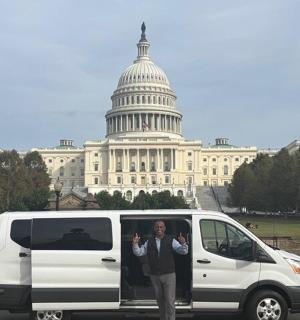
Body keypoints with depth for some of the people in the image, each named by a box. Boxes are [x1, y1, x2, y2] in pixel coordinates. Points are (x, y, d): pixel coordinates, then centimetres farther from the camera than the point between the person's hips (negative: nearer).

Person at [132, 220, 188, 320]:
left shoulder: (171, 241, -2)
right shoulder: (149, 242, 6)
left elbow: (184, 251, -9)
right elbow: (138, 253, 6)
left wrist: (183, 243, -32)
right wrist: (135, 244, -14)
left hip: (169, 275, -3)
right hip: (154, 276, 3)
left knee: (170, 301, -7)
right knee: (160, 301, 15)